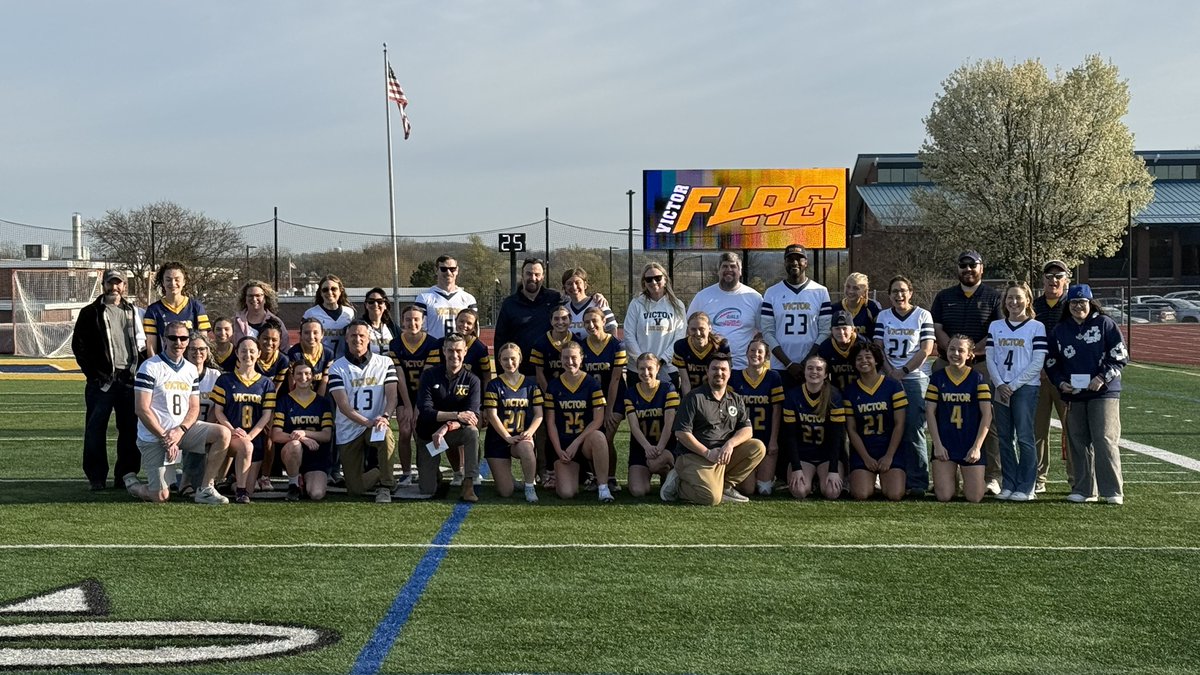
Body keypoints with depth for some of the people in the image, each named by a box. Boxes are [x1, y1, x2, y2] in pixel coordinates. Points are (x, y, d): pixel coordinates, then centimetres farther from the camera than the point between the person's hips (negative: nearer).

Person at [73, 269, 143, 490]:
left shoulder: (132, 312, 15)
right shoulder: (90, 313, 4)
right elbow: (78, 345, 0)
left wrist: (138, 372, 3)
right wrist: (93, 374, -8)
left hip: (129, 378, 3)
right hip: (102, 379, -3)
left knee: (130, 429, 3)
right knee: (96, 429, -3)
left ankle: (126, 475, 11)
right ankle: (97, 477, 2)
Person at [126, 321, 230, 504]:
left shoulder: (191, 369, 10)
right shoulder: (150, 367, -9)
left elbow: (194, 408, 8)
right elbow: (141, 409, -14)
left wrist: (180, 430, -12)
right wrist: (165, 438, -17)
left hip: (183, 429, 5)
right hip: (154, 436, -5)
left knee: (223, 434, -18)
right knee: (160, 497, -9)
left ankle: (205, 490, -10)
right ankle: (131, 482, 25)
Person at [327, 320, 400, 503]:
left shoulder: (384, 363, 3)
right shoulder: (337, 368, -1)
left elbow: (392, 395, -5)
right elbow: (343, 405, -11)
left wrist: (385, 416, -27)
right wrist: (368, 422, -25)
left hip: (377, 424, 0)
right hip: (349, 431, 1)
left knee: (385, 436, -38)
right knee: (356, 489, -3)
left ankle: (385, 486, -19)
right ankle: (384, 474, 30)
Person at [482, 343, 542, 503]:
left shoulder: (531, 384, 6)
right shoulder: (494, 386, 0)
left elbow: (538, 414, 4)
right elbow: (492, 415, -7)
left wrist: (529, 432, -15)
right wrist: (508, 437, -18)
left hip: (522, 437, 1)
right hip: (498, 439, -1)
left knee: (525, 448, -40)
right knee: (506, 492, -10)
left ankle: (530, 487, -16)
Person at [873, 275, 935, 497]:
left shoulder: (922, 316, 3)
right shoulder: (883, 316, 11)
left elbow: (926, 349, -3)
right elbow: (878, 347, 5)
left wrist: (904, 371, -9)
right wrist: (890, 371, -8)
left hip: (915, 377, -3)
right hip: (889, 377, 3)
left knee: (914, 429, -7)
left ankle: (918, 482, -3)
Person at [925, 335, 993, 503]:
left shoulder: (977, 379, -1)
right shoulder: (938, 378, 2)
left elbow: (987, 415, -3)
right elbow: (930, 412, 1)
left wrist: (977, 447, -10)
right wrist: (937, 444, -7)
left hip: (971, 445, 0)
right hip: (944, 444, 0)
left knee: (974, 498, -5)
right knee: (944, 497, -9)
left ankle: (966, 478, 30)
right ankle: (952, 479, 25)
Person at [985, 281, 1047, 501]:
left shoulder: (1036, 327, -1)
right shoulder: (995, 326, 12)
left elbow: (1037, 362, -7)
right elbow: (990, 358, 7)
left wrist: (1013, 385, -11)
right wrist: (999, 385, -7)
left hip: (1026, 388, -4)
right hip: (1000, 389, 4)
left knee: (1024, 438, -7)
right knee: (1004, 438, 6)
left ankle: (1026, 488, -2)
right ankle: (1008, 485, 12)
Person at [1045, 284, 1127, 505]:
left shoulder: (1104, 323, 1)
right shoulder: (1060, 330, 11)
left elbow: (1120, 356, -1)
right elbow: (1051, 362, 16)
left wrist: (1102, 377, -12)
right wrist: (1060, 383, -1)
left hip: (1104, 392, -4)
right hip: (1073, 394, 4)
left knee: (1104, 439, -11)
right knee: (1079, 443, 5)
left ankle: (1113, 491, -6)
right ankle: (1084, 489, 13)